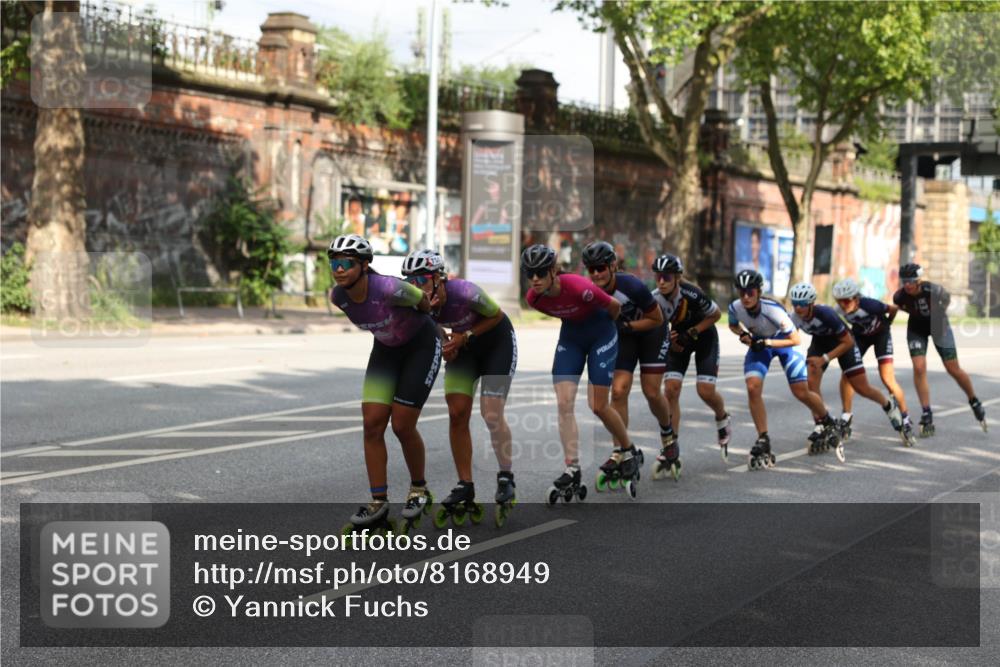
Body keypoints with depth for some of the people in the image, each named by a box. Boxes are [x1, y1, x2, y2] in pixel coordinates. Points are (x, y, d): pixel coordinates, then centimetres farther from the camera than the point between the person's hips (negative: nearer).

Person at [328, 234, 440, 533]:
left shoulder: (389, 289, -35)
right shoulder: (338, 298, -16)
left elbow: (424, 303, -15)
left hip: (422, 346, -5)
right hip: (386, 349, 5)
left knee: (402, 426, -7)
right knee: (372, 424, -5)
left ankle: (419, 490, 17)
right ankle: (378, 503, 4)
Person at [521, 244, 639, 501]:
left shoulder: (579, 288, -34)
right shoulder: (534, 298, -17)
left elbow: (614, 306, -15)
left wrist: (603, 325, 4)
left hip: (600, 335, -5)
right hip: (570, 336, 5)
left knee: (598, 406, -4)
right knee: (564, 404, -9)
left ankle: (629, 453, 21)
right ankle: (572, 471, -5)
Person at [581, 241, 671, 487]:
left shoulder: (632, 287, -33)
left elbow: (657, 319, -21)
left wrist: (626, 326, -28)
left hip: (650, 332, -3)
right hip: (621, 336, 3)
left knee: (651, 393, -5)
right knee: (618, 391, -11)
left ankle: (668, 433, 25)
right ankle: (622, 451, -4)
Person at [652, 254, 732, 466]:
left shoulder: (691, 295, -33)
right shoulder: (655, 299, -23)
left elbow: (716, 314, -16)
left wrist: (692, 333, -23)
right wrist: (671, 339, -23)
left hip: (704, 336, -3)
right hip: (680, 338, 3)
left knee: (706, 391, -12)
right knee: (671, 389, -12)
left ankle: (722, 420, 24)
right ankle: (671, 447, -6)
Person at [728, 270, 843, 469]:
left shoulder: (773, 310, -37)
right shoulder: (735, 307, -25)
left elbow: (796, 339, -29)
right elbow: (733, 325, 0)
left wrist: (767, 342, -36)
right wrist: (743, 334, -21)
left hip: (783, 341, -3)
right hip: (759, 343, 3)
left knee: (802, 393, -5)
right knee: (753, 388, -19)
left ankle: (827, 423, 26)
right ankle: (763, 441, -8)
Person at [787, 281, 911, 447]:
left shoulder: (825, 313, -38)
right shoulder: (794, 318, -25)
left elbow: (847, 342, -28)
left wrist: (825, 359, -34)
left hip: (842, 341, -4)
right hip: (819, 341, 4)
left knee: (861, 387, 0)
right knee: (811, 382, -17)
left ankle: (889, 405, 30)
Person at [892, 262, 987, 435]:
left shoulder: (934, 290, -33)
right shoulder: (899, 296, -26)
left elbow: (947, 298, -9)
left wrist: (939, 313, 4)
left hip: (938, 326, -1)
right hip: (917, 328, 1)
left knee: (953, 369, 1)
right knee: (919, 368, -14)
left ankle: (974, 402, 26)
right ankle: (927, 415, -6)